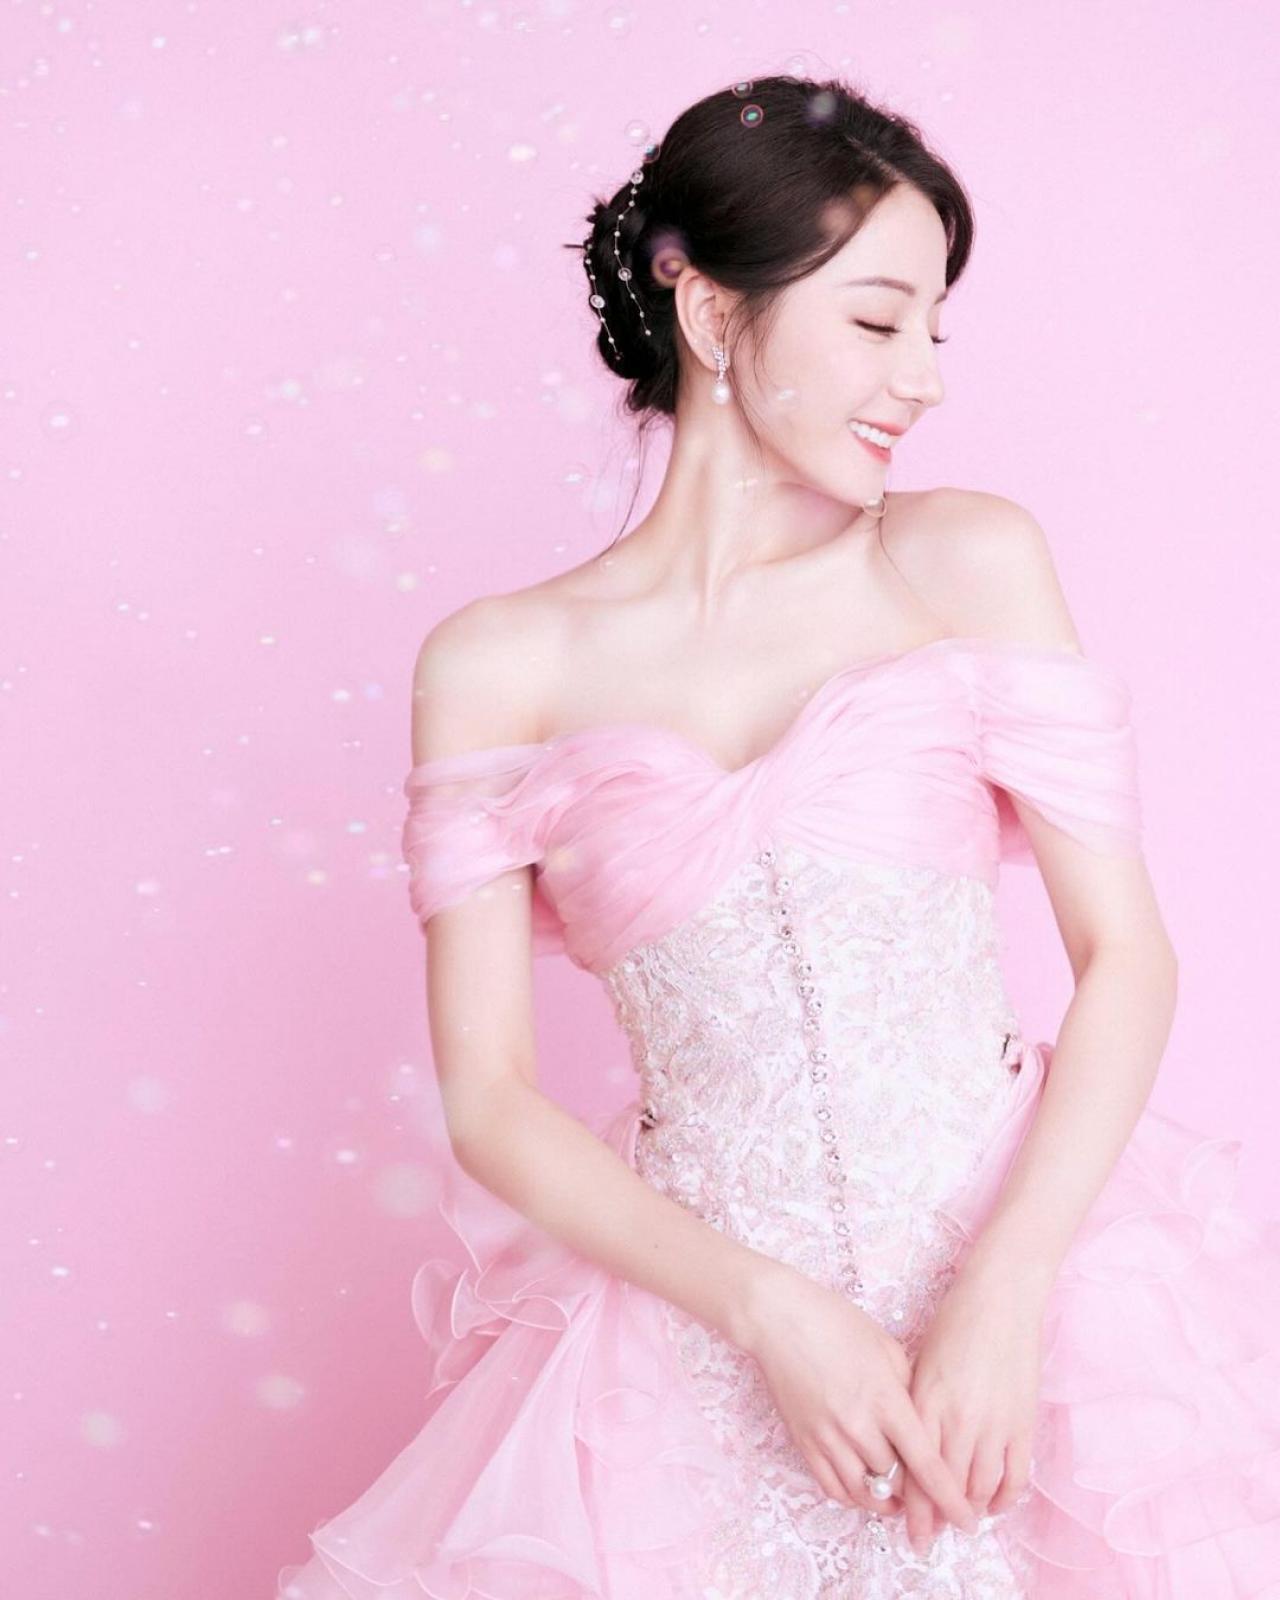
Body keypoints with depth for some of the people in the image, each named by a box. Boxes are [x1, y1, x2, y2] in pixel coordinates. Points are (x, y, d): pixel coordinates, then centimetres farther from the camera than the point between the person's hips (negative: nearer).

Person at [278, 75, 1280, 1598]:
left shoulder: (972, 562, 0)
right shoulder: (495, 667, -1)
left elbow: (1127, 957, -2)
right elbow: (488, 1098, -2)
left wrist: (1002, 1298, -14)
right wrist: (771, 1314, -13)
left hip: (1022, 1272, 1)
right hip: (704, 1333, 0)